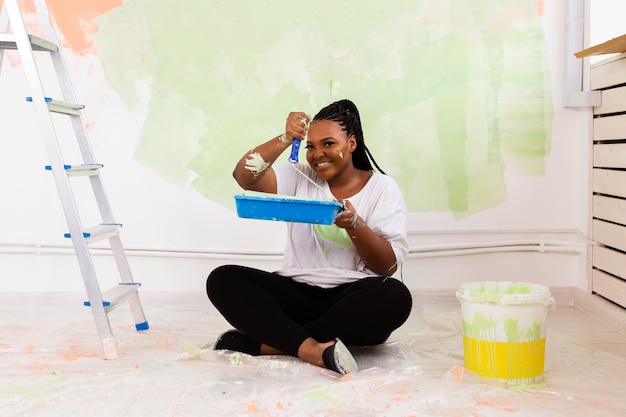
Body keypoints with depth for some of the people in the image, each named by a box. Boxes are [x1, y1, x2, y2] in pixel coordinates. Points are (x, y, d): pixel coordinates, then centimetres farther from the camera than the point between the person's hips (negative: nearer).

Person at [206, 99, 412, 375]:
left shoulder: (383, 188, 4)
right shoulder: (300, 178, 11)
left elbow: (387, 267, -5)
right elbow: (244, 176, -5)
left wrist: (354, 224, -21)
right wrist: (285, 139, -16)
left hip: (354, 303, -2)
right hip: (297, 295, 2)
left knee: (396, 297, -34)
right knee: (222, 279, -17)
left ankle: (270, 342, -27)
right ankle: (310, 348, -32)